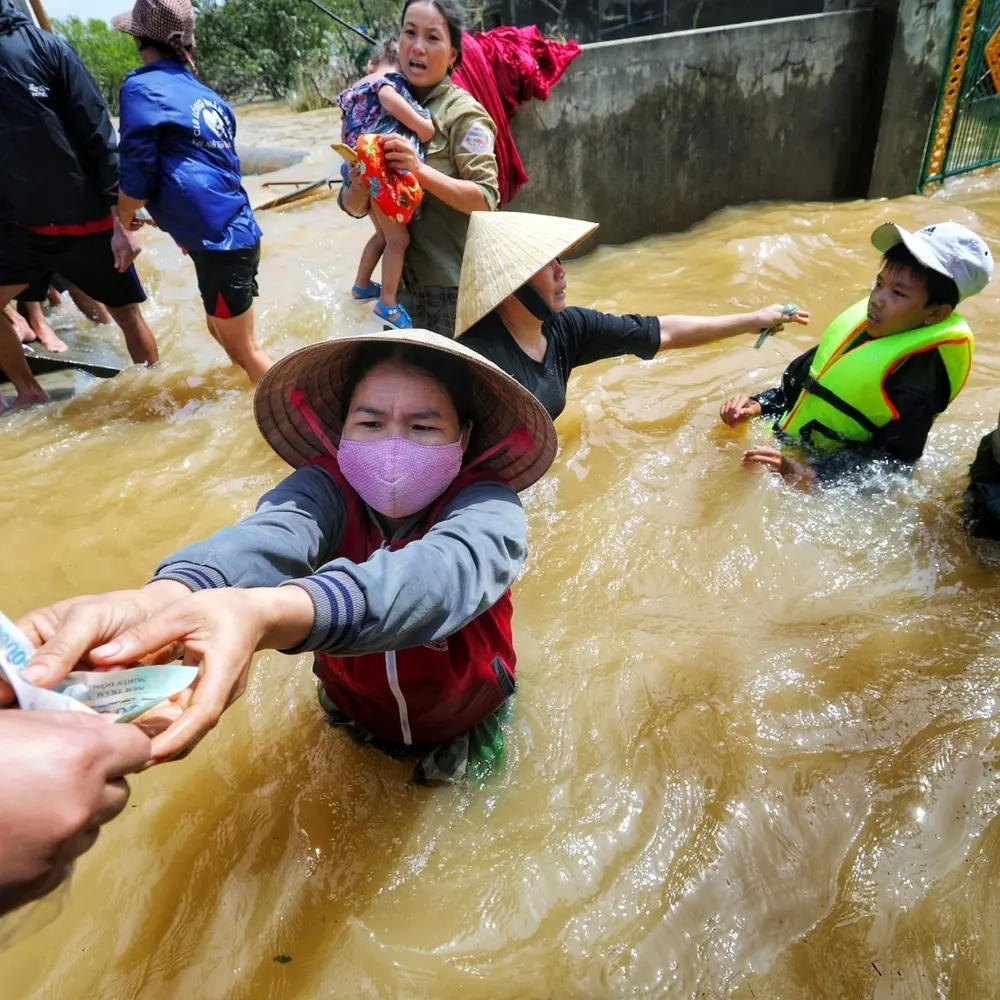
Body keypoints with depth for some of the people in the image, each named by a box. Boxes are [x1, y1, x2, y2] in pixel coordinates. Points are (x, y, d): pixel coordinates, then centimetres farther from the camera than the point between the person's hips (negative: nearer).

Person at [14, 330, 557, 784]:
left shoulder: (487, 506, -31)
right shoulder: (326, 488, -25)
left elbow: (449, 568, -55)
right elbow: (271, 534, -48)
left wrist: (267, 613, -75)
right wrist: (158, 599, -72)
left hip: (467, 725, -1)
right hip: (353, 717, 2)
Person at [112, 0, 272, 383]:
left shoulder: (142, 88, -8)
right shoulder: (207, 97, 14)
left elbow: (137, 175, -9)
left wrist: (123, 220, 10)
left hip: (218, 241, -8)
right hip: (236, 231, 8)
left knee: (243, 350, 2)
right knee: (222, 331, 23)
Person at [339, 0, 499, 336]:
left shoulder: (463, 112, -8)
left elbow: (486, 199, -18)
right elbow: (353, 207, 5)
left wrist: (420, 170, -28)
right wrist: (359, 185, -17)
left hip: (455, 281, -5)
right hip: (407, 275, 5)